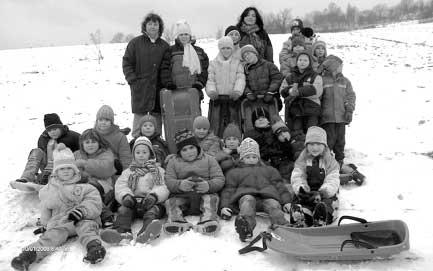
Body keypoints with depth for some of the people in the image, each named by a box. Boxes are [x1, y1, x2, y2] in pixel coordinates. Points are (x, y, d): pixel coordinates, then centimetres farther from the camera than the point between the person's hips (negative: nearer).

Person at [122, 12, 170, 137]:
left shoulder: (165, 46, 11)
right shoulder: (135, 43, 3)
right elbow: (126, 63, 3)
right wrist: (132, 80, -7)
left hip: (159, 89, 3)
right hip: (140, 89, -3)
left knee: (157, 116, 8)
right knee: (139, 117, -1)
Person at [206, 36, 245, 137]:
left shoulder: (237, 63, 11)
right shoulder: (213, 63, 11)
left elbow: (240, 78, -1)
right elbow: (210, 80, 4)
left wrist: (237, 91, -21)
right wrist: (211, 91, -18)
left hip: (233, 98, 0)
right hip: (217, 98, 0)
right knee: (216, 126, -2)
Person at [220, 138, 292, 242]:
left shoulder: (269, 170, 39)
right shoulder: (234, 172, 35)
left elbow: (280, 186, 26)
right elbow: (228, 190, 21)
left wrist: (287, 202, 6)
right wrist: (225, 206, 1)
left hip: (268, 195, 2)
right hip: (246, 194, -2)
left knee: (274, 205, -35)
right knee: (248, 201, -40)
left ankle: (283, 226, -64)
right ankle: (246, 226, -70)